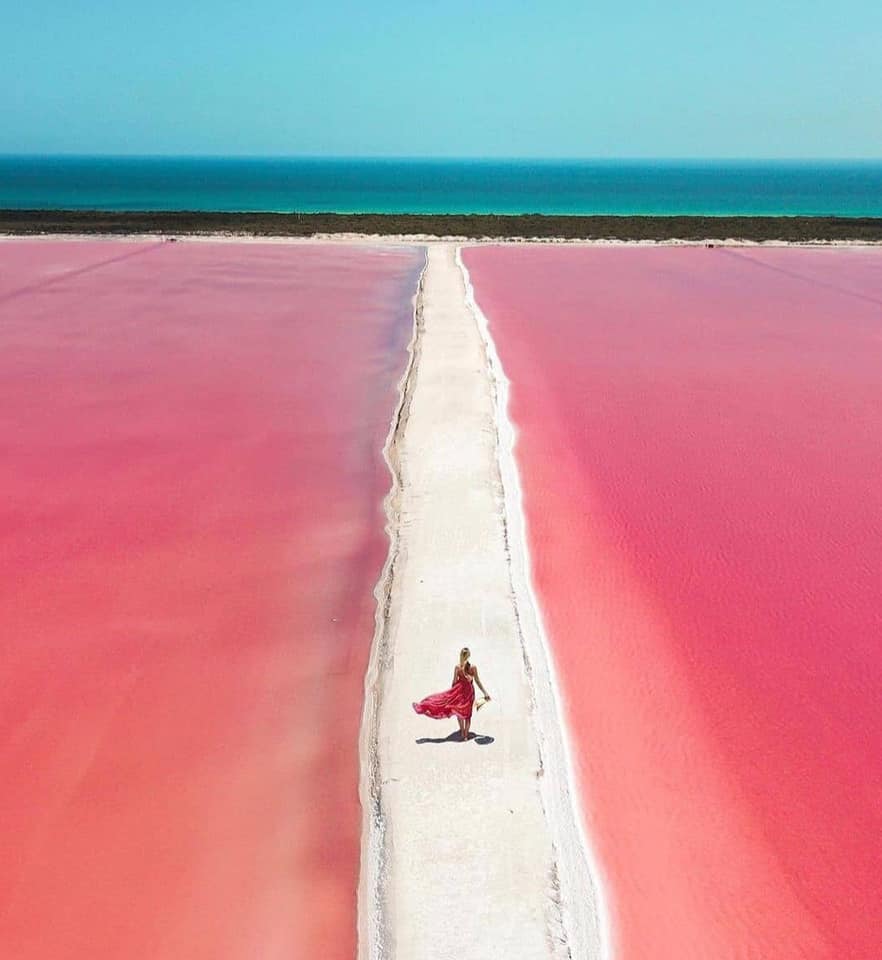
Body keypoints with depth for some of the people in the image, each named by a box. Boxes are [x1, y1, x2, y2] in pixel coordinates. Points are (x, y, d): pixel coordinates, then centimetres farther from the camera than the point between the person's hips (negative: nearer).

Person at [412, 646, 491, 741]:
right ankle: (466, 734, 20)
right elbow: (477, 681, -8)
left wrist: (452, 692, 8)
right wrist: (485, 693, 0)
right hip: (469, 691, 0)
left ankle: (462, 732, 22)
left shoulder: (457, 667, -13)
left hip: (459, 690, 0)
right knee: (467, 713, 13)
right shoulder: (473, 667, -14)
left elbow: (454, 681, -6)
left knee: (459, 712, 20)